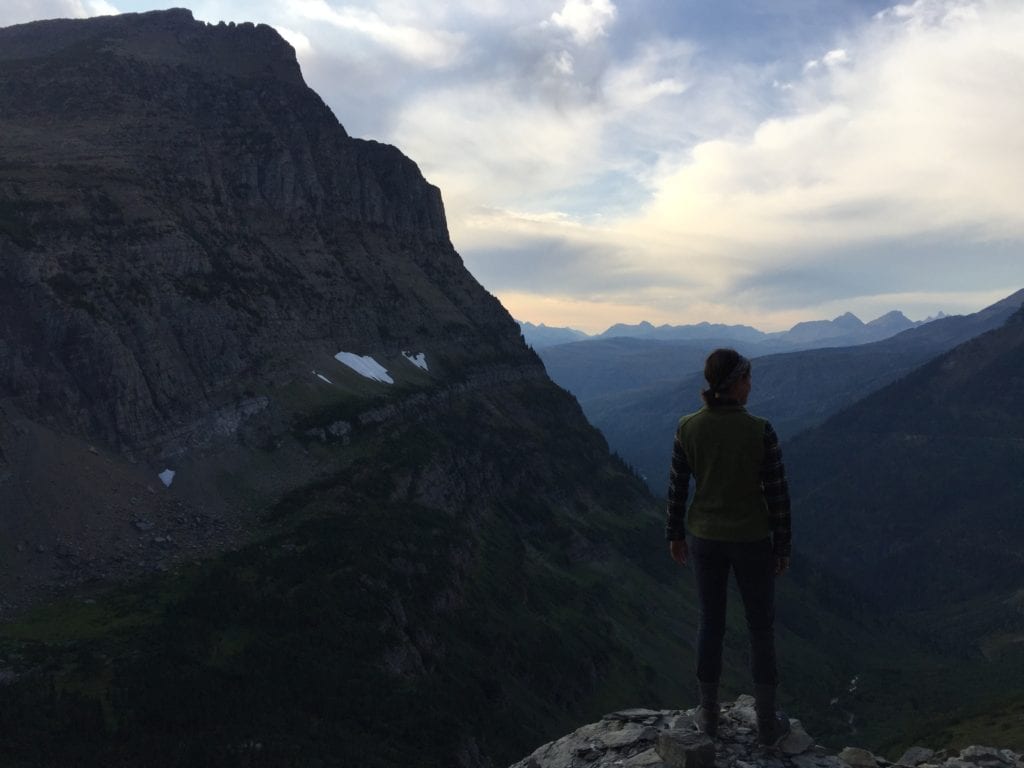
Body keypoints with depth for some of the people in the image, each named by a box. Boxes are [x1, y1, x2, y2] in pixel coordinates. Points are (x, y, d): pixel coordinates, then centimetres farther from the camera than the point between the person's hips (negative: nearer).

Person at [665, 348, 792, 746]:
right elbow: (777, 494, -13)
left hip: (704, 536, 3)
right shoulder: (760, 431, -20)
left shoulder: (688, 427, -12)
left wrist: (675, 534, 12)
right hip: (751, 540, -2)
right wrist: (783, 547, 1)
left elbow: (677, 487, -3)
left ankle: (709, 714, 31)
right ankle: (767, 722, 28)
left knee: (710, 620, 20)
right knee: (761, 626, 16)